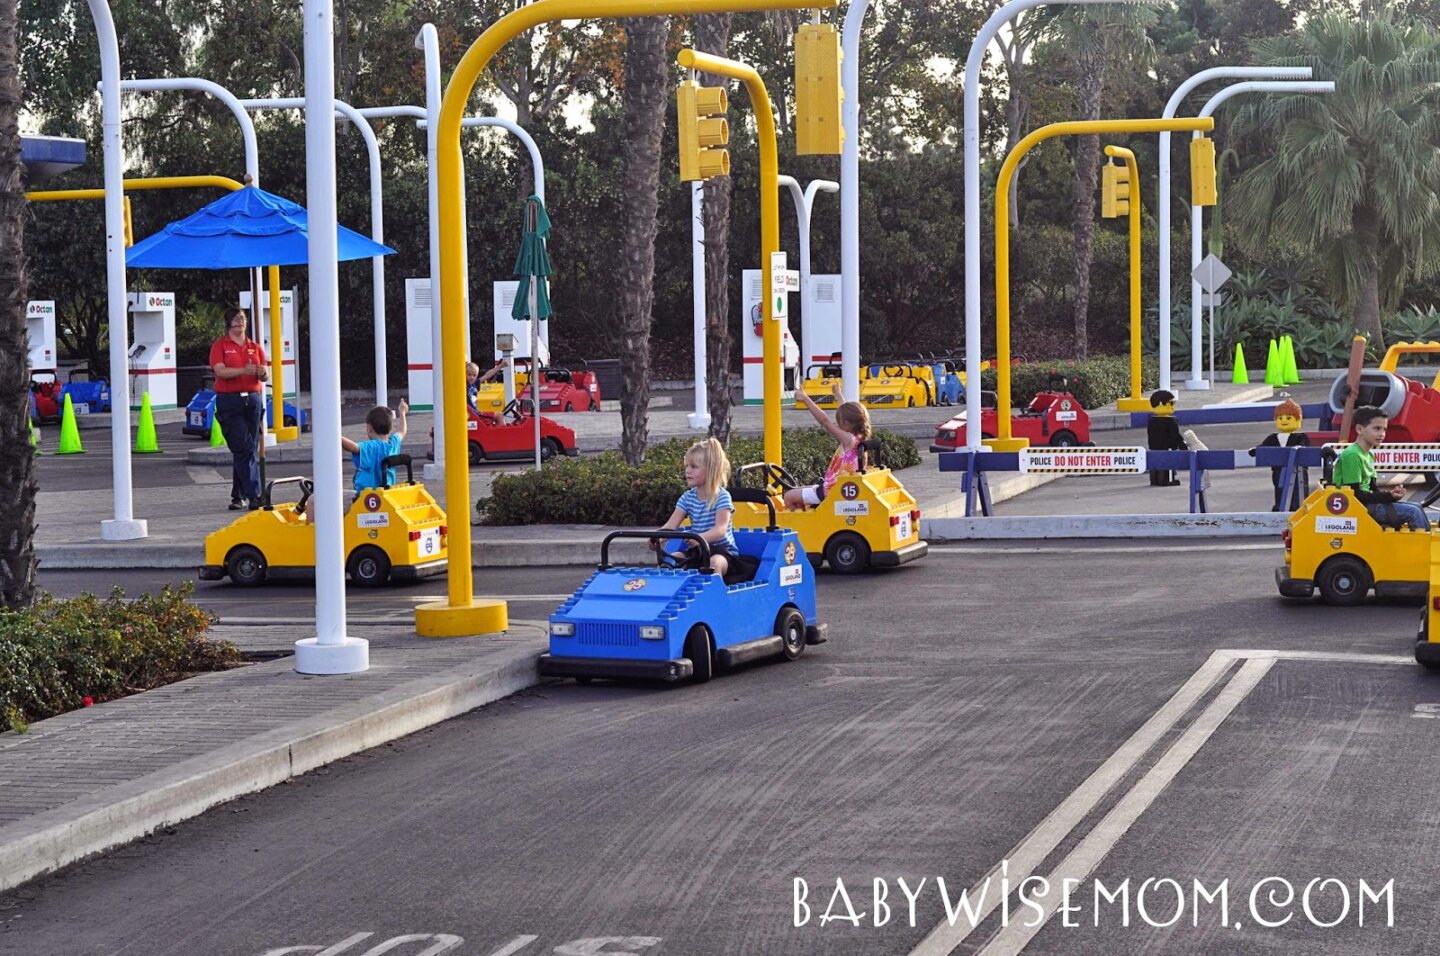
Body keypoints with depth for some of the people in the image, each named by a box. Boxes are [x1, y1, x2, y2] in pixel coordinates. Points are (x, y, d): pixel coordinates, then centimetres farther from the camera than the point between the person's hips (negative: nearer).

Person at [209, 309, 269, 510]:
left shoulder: (254, 347, 15)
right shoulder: (220, 345, 2)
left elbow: (265, 376, 12)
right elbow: (220, 371, -13)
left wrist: (262, 373, -13)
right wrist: (244, 370, -26)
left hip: (253, 399, 5)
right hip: (229, 401, -5)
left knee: (251, 450, 4)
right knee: (244, 450, -12)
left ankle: (238, 496, 11)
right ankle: (254, 496, -17)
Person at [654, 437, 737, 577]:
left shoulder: (722, 497, -12)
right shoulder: (687, 498, 5)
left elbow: (720, 529, -26)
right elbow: (670, 525, -5)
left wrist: (700, 538, -47)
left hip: (722, 551, -6)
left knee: (715, 563, -36)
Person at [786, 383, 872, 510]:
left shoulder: (849, 439, -21)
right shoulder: (857, 437, 4)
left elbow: (825, 421, -25)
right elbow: (846, 412, 20)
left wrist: (806, 399, -22)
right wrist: (838, 394, 37)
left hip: (830, 493, -10)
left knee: (789, 497, -4)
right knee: (797, 492, 25)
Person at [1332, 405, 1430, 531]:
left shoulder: (1369, 455, 15)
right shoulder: (1352, 455, -16)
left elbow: (1372, 489, 15)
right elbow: (1354, 494, -19)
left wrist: (1392, 493, -5)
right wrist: (1388, 496, -18)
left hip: (1367, 501, 10)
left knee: (1416, 508, 8)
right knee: (1413, 512, -15)